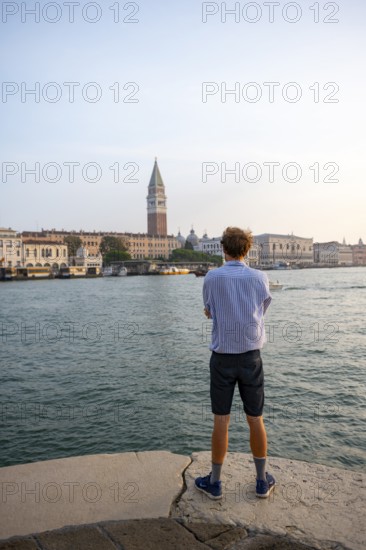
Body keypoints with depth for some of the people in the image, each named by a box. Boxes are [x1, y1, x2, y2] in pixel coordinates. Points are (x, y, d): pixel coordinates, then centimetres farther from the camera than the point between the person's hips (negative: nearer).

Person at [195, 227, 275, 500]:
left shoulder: (212, 278, -7)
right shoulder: (260, 278, -3)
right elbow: (262, 311, 10)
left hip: (222, 358, -1)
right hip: (251, 357, 2)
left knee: (221, 422, 8)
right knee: (256, 420, 13)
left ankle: (215, 482, 22)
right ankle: (263, 481, 28)